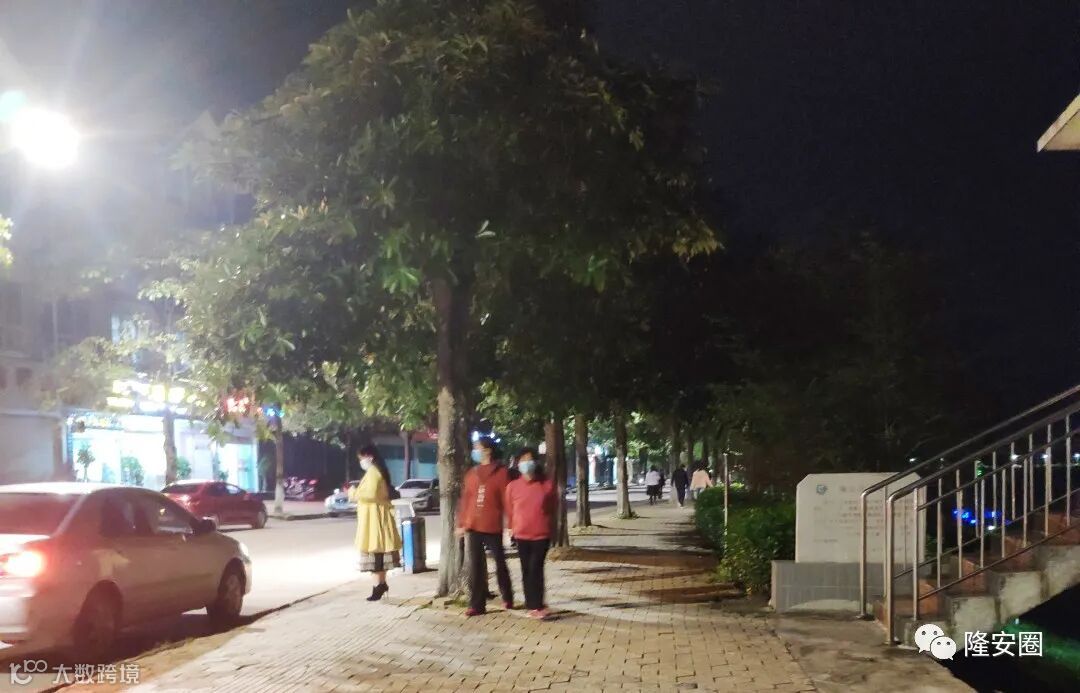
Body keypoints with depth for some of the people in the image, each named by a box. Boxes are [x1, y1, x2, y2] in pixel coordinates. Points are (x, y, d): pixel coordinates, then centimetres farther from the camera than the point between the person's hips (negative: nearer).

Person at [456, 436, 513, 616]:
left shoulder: (500, 472, -5)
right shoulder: (471, 474, 10)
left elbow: (507, 499, -7)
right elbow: (464, 500, 11)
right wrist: (461, 524, 8)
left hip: (493, 527, -4)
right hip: (473, 527, 4)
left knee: (500, 564, 10)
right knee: (475, 567, 2)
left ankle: (507, 598, 28)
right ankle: (477, 605, 5)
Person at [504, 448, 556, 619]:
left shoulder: (547, 485, -6)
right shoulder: (512, 486, -4)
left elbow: (551, 508, 7)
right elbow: (509, 510, 8)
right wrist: (511, 528, 13)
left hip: (542, 534, -2)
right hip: (522, 535, 2)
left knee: (536, 568, -9)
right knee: (526, 570, 8)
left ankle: (537, 605, -4)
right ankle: (532, 605, 17)